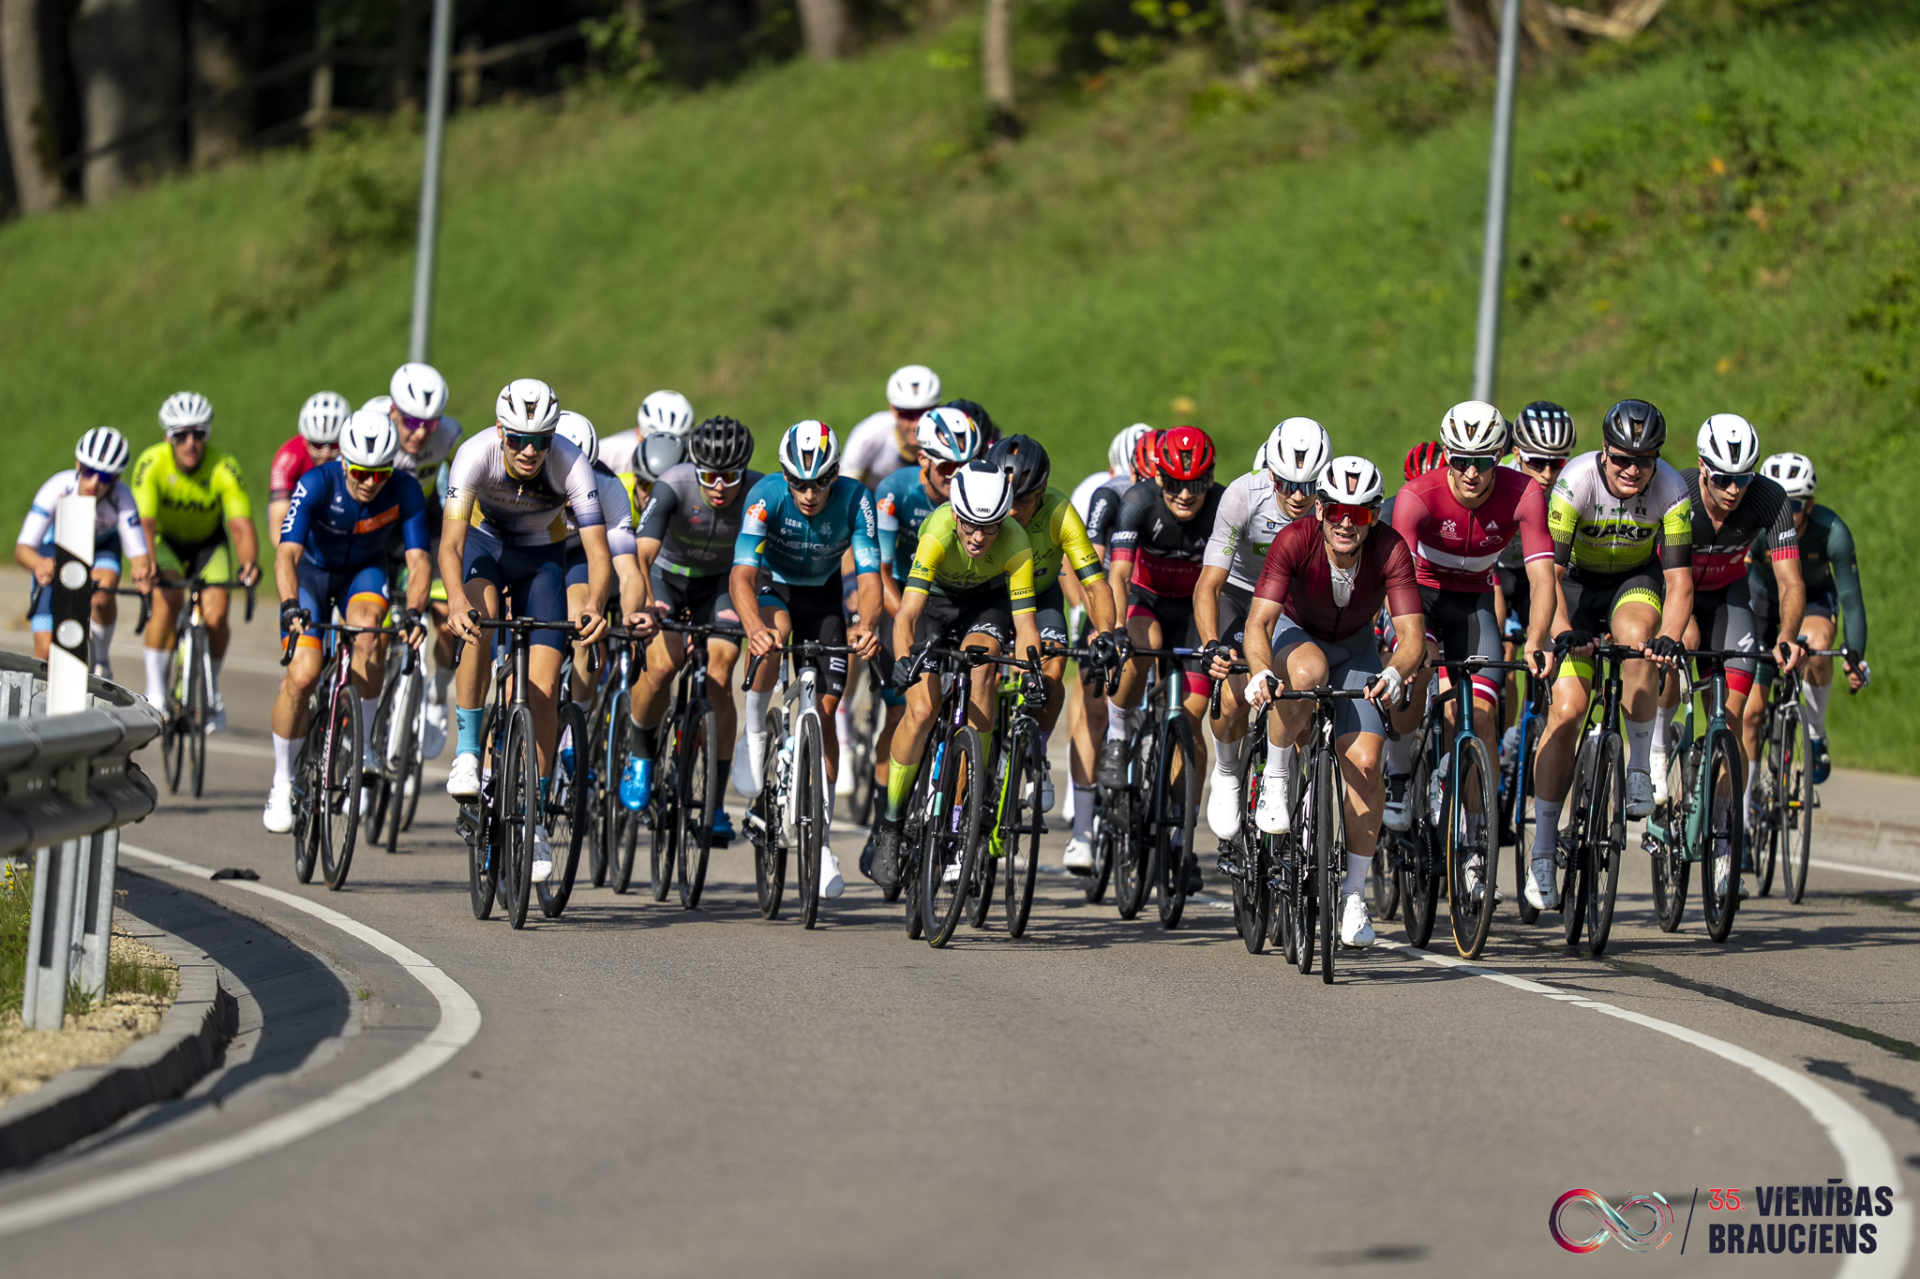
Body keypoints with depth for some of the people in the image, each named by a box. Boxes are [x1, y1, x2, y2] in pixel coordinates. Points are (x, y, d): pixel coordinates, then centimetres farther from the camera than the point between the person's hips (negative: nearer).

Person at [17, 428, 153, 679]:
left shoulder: (121, 497, -34)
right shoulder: (58, 487, -37)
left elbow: (138, 552, -40)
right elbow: (22, 549, -41)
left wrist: (143, 570, -65)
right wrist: (40, 564, -65)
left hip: (101, 548, 1)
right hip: (56, 552, -1)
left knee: (102, 596, -34)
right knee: (46, 650, -12)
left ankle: (100, 662, -8)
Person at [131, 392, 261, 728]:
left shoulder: (223, 469, -28)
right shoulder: (151, 464, -28)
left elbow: (241, 524, -36)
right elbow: (144, 521, -37)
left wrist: (249, 563, -55)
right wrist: (147, 564, -55)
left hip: (209, 543, 1)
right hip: (166, 540, -1)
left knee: (215, 617, -19)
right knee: (168, 597, -30)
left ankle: (211, 691, 9)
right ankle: (155, 691, -21)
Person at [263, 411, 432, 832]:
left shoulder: (405, 491, -25)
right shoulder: (316, 484, -31)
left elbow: (418, 560, -29)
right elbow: (287, 553, -38)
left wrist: (413, 612, -47)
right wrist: (290, 606, -56)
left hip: (364, 572, 1)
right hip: (313, 571, -1)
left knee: (367, 624, -33)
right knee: (302, 675, -17)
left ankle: (362, 743, -18)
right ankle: (282, 784, 4)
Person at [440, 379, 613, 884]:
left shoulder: (571, 465, -31)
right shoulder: (476, 454, -32)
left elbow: (598, 550, -36)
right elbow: (450, 542, -38)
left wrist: (593, 604, -57)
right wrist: (456, 599, -57)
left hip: (542, 557, 1)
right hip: (486, 545, -1)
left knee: (544, 687, -10)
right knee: (479, 624, -34)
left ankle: (533, 819, 0)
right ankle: (467, 755, -22)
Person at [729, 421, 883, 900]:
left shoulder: (855, 500, -27)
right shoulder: (765, 496, -31)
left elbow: (869, 576, -33)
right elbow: (741, 574, -39)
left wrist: (864, 625, -54)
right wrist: (754, 626, -59)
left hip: (822, 595, 1)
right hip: (771, 586, -1)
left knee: (826, 708, -5)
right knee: (775, 629, -37)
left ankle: (821, 840, 6)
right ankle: (755, 736, -15)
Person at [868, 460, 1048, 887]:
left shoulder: (1015, 544, -31)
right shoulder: (939, 532, -36)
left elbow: (1024, 621, -31)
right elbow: (907, 613, -41)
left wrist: (1031, 672, -49)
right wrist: (903, 661, -58)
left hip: (987, 601, 1)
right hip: (935, 599, -1)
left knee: (980, 668, -30)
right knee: (921, 711, -16)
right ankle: (890, 823, 4)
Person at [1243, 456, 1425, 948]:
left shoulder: (1391, 550, -28)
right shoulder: (1295, 540, -31)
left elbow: (1411, 632, -34)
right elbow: (1259, 621, -36)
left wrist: (1395, 673, -56)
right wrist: (1261, 672, -56)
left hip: (1355, 646, 2)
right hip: (1296, 632, -1)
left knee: (1363, 761, -16)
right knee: (1308, 671, -39)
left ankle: (1354, 893, -1)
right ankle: (1276, 777, -16)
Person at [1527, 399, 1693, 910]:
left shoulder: (1671, 490, -23)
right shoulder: (1577, 480, -28)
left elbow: (1679, 579, -24)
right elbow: (1549, 569, -31)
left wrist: (1669, 638, -42)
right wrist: (1562, 632, -46)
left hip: (1637, 581, 1)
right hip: (1579, 584, -1)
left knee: (1635, 634, -36)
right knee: (1566, 713, -13)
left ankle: (1640, 767, -18)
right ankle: (1543, 851, -6)